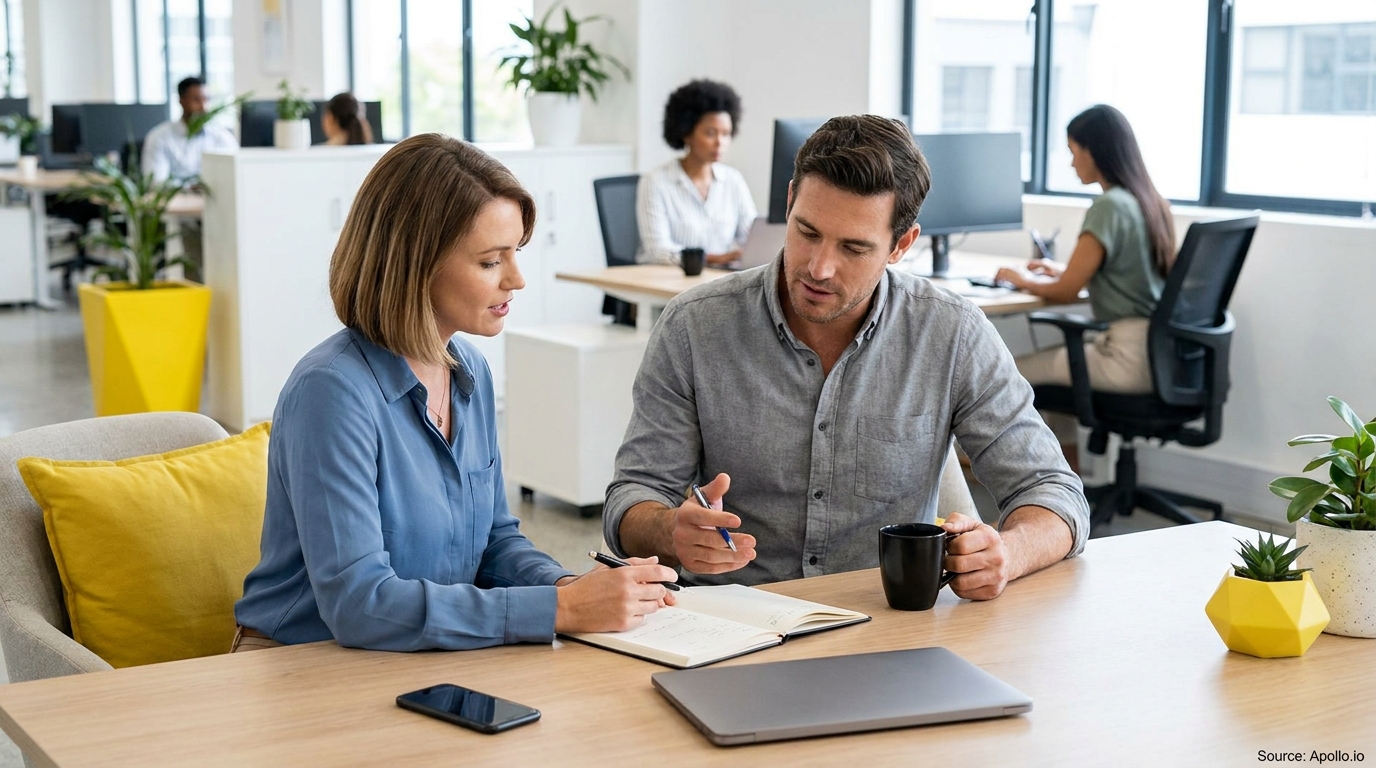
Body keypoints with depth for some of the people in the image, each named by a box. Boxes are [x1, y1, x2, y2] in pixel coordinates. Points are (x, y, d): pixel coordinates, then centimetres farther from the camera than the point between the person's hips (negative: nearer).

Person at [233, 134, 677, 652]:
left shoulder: (471, 371, 5)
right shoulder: (332, 391, -19)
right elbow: (358, 603, -25)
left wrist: (569, 587, -6)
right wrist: (559, 610, -24)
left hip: (432, 665, 7)